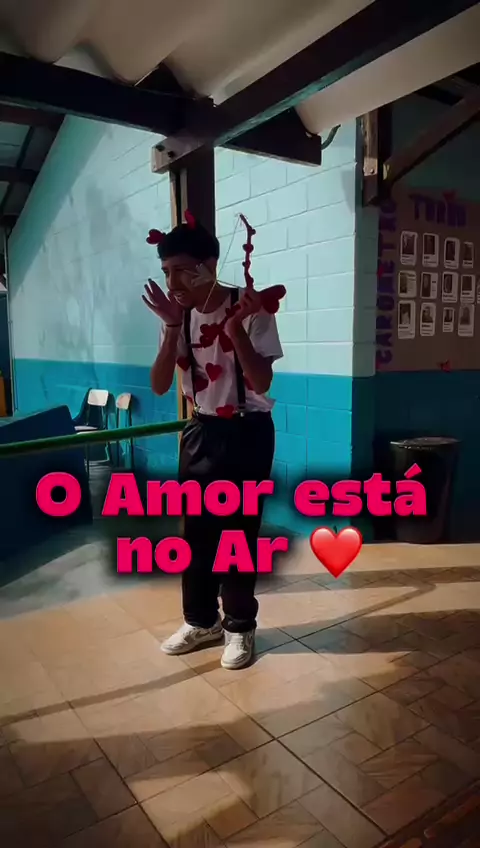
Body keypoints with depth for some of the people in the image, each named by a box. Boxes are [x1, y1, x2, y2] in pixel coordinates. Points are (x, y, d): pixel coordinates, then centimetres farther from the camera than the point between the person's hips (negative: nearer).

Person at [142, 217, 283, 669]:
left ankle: (239, 626, 23)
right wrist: (173, 328, -18)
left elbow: (262, 382, -19)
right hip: (201, 432, 5)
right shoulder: (179, 314, 0)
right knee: (195, 529, 12)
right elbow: (159, 385, -7)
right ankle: (201, 620, 31)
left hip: (247, 432, -5)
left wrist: (235, 327, -28)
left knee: (238, 531, 3)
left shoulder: (249, 308, -14)